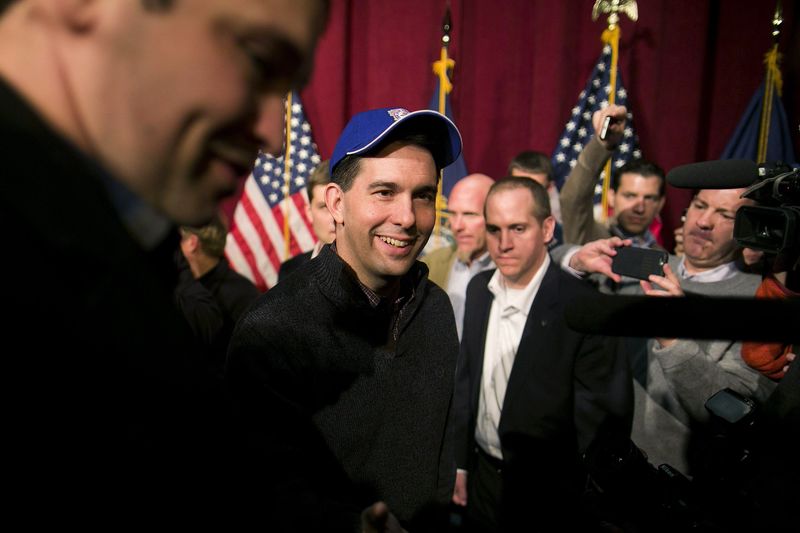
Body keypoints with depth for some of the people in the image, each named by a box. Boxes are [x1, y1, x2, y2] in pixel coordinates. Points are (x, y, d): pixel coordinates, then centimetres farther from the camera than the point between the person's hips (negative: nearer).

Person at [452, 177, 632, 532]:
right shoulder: (479, 289, -5)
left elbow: (601, 421, -16)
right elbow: (466, 379, 4)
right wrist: (460, 462, 8)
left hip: (549, 490, -5)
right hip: (483, 475, 5)